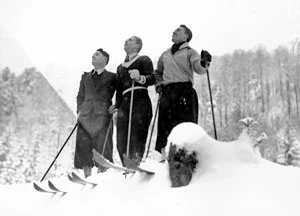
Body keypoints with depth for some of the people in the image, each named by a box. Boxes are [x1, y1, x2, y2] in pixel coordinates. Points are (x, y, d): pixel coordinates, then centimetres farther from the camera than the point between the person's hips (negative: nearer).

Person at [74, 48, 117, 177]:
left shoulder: (112, 77, 11)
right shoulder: (86, 77, 22)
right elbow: (80, 96, 22)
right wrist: (79, 110, 7)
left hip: (103, 113, -3)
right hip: (86, 114, 3)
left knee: (102, 145, -11)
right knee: (83, 144, -6)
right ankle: (87, 175, -1)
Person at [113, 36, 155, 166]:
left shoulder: (144, 60, 12)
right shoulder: (120, 67, 29)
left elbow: (152, 78, -3)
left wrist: (140, 78, -24)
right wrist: (116, 108, 16)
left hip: (141, 101, -5)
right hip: (124, 103, 5)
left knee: (136, 138, -18)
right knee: (121, 141, -7)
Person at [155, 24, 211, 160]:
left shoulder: (189, 52, 7)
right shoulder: (165, 55, 23)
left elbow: (199, 69, -9)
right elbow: (158, 72, 34)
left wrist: (204, 63, -30)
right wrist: (158, 83, 16)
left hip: (184, 91, -5)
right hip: (167, 93, 5)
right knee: (165, 126, -2)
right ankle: (165, 157, 1)